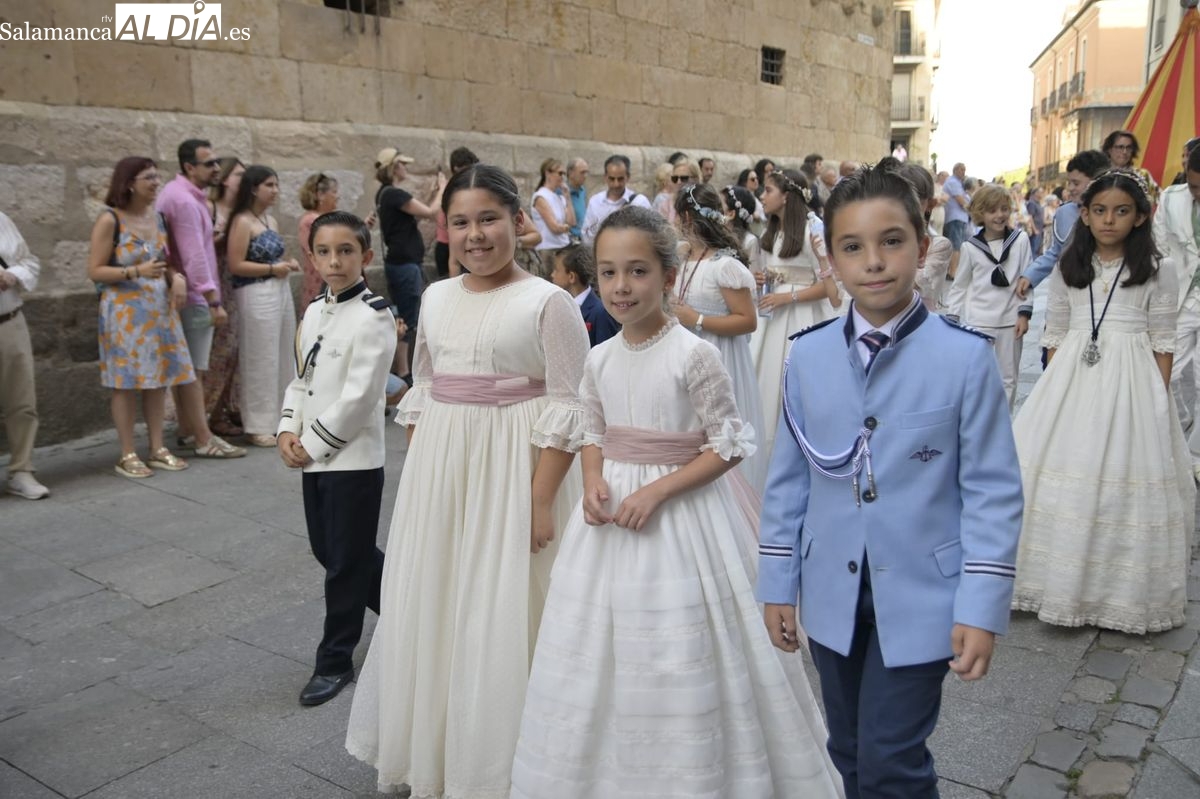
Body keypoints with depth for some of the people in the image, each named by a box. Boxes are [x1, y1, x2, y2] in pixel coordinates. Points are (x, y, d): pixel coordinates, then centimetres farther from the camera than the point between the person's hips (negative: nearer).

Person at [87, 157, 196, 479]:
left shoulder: (156, 218, 11)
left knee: (158, 379, 8)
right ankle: (127, 455, 6)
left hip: (160, 308, 6)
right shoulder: (110, 220, -9)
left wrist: (176, 277, -1)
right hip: (124, 312, -6)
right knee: (127, 383, -1)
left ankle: (157, 449, 16)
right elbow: (94, 271, -11)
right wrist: (137, 271, -22)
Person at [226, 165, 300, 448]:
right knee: (260, 361, -4)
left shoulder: (271, 220, 16)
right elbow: (236, 265, -15)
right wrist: (273, 269, -14)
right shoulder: (242, 221, -9)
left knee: (283, 358, 10)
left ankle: (277, 419, 21)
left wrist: (288, 263, 9)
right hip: (257, 295, -8)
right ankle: (258, 427, 4)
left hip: (281, 291, 8)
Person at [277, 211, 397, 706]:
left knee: (347, 561, 3)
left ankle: (335, 661, 18)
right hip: (314, 457, 9)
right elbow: (300, 378, 15)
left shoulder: (373, 317, -15)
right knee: (326, 550, 18)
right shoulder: (313, 312, 10)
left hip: (353, 458, -8)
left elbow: (359, 395, -19)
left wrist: (314, 443, -14)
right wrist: (288, 431, 0)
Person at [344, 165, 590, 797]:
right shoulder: (436, 298, 9)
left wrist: (542, 499, -17)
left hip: (510, 472, -6)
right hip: (437, 470, 6)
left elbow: (566, 410, -12)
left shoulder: (548, 302, -9)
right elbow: (420, 392, 15)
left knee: (499, 615, 2)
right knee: (429, 608, 14)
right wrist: (416, 476, 11)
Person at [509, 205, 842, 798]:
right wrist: (593, 483, -7)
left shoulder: (694, 355, -14)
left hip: (682, 513, -6)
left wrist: (658, 491, -20)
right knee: (600, 655, 15)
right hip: (612, 514, 6)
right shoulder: (599, 359, 3)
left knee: (677, 665, 2)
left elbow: (731, 445, -12)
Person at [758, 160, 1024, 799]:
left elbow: (994, 490, -9)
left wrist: (981, 607, -12)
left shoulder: (965, 356, -12)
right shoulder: (808, 355, -2)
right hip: (832, 597, 4)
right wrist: (777, 584, 5)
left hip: (921, 600, -4)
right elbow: (788, 478, 4)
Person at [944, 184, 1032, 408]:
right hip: (977, 321, -1)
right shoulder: (971, 247, -3)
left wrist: (1024, 313, -4)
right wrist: (952, 318, 2)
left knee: (1008, 379, 11)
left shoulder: (1020, 240, -2)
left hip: (1010, 321, 1)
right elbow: (959, 286, 5)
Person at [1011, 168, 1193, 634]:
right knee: (1060, 477, 1)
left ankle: (1120, 590, 15)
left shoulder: (1157, 271, 2)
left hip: (1130, 384, -2)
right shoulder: (1068, 268, 9)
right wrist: (1052, 391, 6)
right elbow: (1055, 336, 11)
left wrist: (1160, 400, -2)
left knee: (1122, 480, -1)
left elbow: (1162, 344, 2)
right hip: (1072, 380, 2)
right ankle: (1061, 582, 16)